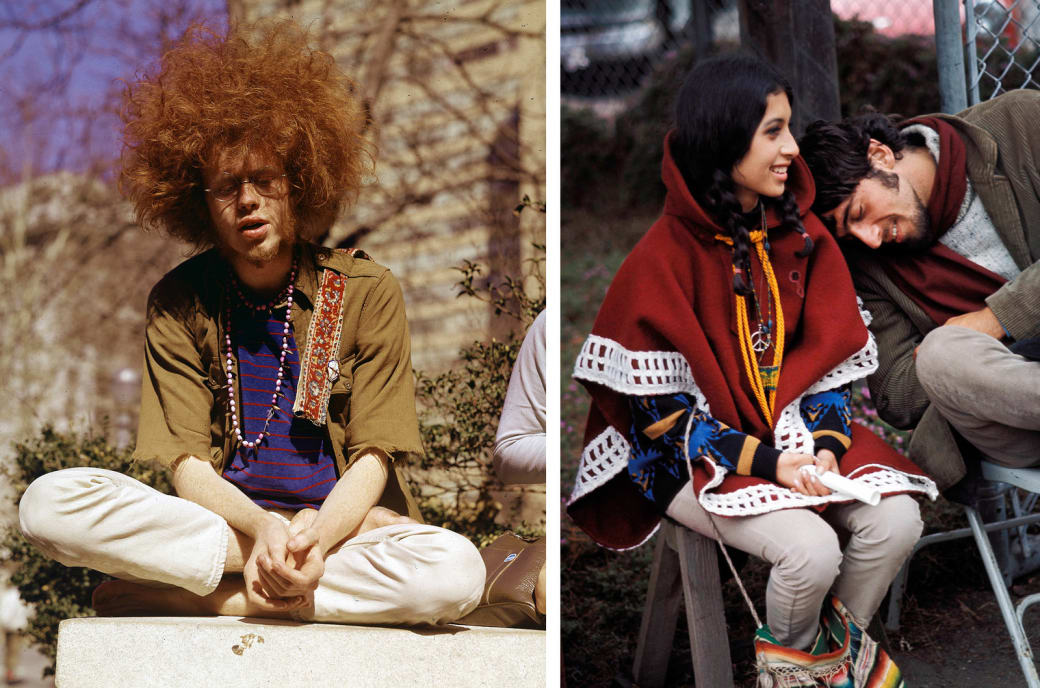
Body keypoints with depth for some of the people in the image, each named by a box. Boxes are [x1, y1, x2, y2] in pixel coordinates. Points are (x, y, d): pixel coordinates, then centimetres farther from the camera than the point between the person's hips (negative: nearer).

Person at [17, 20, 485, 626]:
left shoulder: (367, 292, 3)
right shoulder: (179, 303, 6)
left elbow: (372, 460, -3)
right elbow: (188, 467, -2)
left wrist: (317, 537, -25)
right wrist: (263, 530, -25)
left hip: (340, 517, 0)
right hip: (223, 520, 1)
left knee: (457, 570, -34)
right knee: (49, 501, -25)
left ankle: (199, 597, -23)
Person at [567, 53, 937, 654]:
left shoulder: (801, 235, 2)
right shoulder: (665, 257, -16)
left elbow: (832, 356, 5)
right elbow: (660, 407, -15)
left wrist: (825, 443, -13)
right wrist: (766, 461, -21)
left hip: (795, 430, 6)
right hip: (699, 454, -6)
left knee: (897, 520, -17)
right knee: (811, 550, -28)